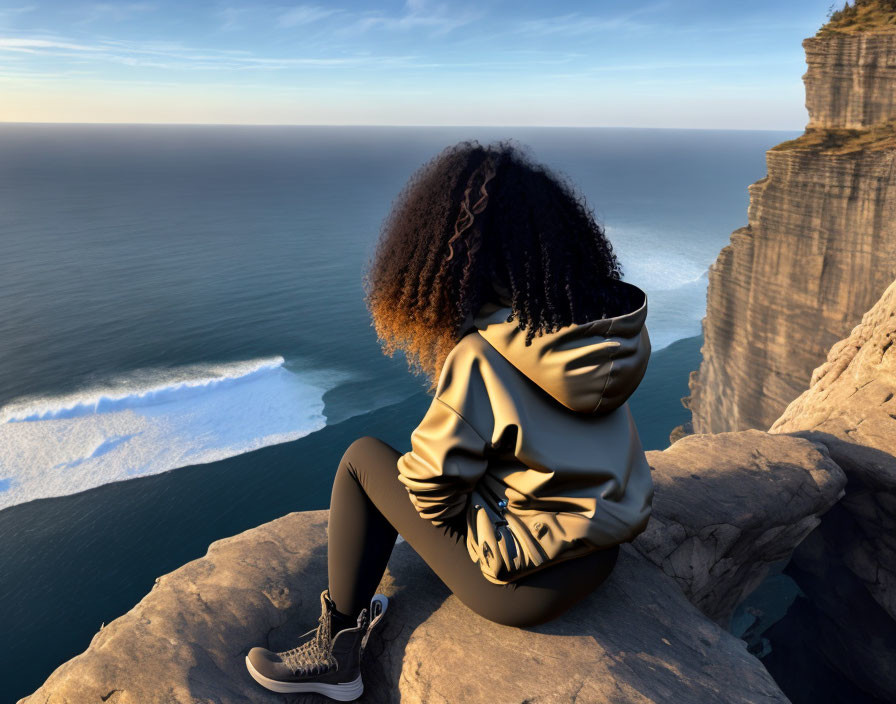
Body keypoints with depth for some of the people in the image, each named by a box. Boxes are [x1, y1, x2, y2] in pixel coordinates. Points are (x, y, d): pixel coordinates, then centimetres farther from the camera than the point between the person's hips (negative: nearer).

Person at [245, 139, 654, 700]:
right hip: (604, 553, 8)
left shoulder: (483, 356, -25)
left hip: (530, 586, -7)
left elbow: (433, 482, -17)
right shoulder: (598, 319, -4)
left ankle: (337, 653, 17)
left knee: (363, 458, 3)